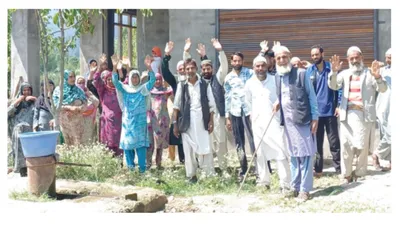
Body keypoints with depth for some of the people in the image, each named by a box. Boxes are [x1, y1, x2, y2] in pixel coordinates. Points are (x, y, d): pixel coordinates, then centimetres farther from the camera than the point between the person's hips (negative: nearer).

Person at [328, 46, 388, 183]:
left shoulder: (369, 74, 8)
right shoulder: (345, 74, 15)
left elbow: (383, 89, -3)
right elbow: (333, 86, 3)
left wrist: (377, 77, -23)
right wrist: (334, 72, -15)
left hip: (364, 115, -2)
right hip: (347, 115, 2)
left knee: (362, 147, 1)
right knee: (345, 146, 0)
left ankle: (359, 175, 12)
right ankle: (347, 176, 9)